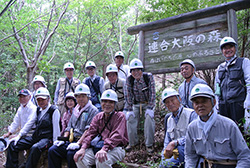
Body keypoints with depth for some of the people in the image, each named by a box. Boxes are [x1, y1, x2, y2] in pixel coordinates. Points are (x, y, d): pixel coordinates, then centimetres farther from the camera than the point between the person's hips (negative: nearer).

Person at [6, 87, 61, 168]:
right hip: (35, 137, 8)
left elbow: (56, 129, -9)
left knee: (35, 148, -38)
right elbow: (29, 124, 21)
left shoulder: (54, 110, -7)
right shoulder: (38, 110, 16)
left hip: (47, 139, -8)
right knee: (13, 145, -1)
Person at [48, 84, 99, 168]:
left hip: (83, 142, -7)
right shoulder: (76, 110, 21)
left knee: (71, 153, -31)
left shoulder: (93, 110, -4)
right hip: (71, 140, 7)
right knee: (52, 150, -10)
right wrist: (63, 139, 8)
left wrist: (78, 143, -22)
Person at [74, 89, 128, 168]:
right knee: (80, 159, -21)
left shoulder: (120, 116, 0)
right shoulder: (98, 117, 15)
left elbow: (116, 136, -15)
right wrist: (83, 148, -16)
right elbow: (90, 133, 4)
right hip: (98, 146, 5)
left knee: (101, 161, -35)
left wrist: (104, 149, -32)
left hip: (115, 148, -4)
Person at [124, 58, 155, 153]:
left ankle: (149, 144, -7)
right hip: (136, 104, 3)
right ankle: (132, 143, 11)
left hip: (148, 103, -2)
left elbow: (152, 93, -18)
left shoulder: (149, 77, -18)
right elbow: (128, 95, -10)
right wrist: (128, 110, -14)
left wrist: (150, 108, -23)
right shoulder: (129, 80, -12)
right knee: (130, 119, -10)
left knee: (149, 118, -22)